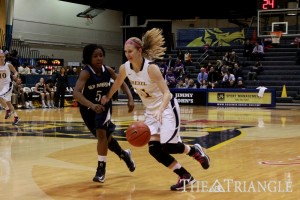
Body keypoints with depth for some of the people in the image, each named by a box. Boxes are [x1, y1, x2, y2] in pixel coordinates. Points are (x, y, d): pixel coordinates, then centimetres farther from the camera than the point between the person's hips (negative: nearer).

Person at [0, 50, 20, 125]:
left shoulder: (8, 65, -8)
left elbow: (15, 72, 3)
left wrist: (15, 75, -18)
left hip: (7, 85, -5)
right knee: (8, 102, 10)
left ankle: (8, 110, -8)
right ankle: (16, 117, 20)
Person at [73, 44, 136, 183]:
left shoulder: (108, 70, -16)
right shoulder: (85, 73, -28)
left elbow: (121, 83, 1)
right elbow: (76, 93, -43)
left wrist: (130, 99, -15)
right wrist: (92, 105, -59)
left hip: (104, 105, 1)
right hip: (88, 108, -1)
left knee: (101, 133, -20)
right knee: (104, 136, 14)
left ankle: (101, 169, -12)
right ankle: (124, 154, 41)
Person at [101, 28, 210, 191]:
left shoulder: (151, 68, -26)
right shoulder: (125, 68, -9)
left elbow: (167, 93, -30)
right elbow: (117, 84, 14)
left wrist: (160, 110, -45)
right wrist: (107, 97, 20)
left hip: (167, 108, -6)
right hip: (150, 111, 6)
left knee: (167, 146, -15)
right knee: (154, 149, -4)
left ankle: (195, 150, 18)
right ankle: (185, 177, 9)